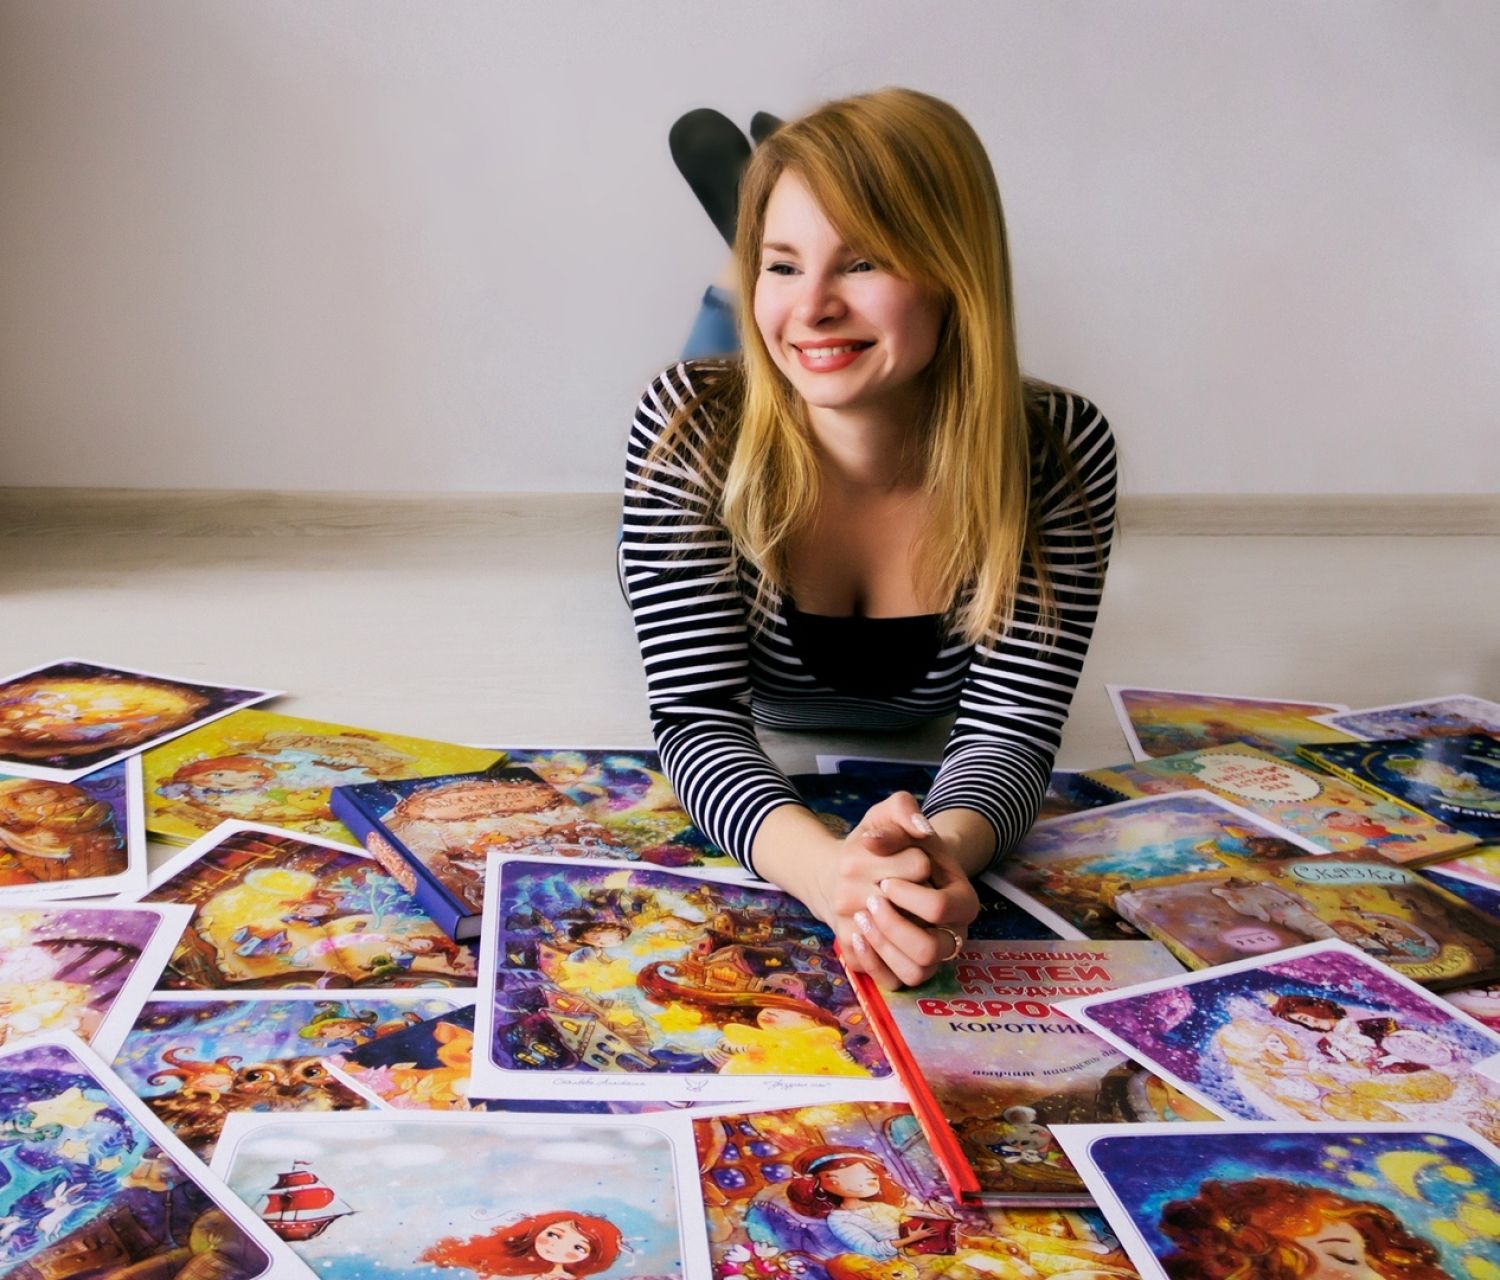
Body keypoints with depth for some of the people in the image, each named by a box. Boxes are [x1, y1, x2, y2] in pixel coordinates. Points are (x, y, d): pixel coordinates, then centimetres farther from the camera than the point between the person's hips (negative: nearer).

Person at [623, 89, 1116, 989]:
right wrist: (827, 868, -64)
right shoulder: (693, 428, -39)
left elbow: (1010, 728, -37)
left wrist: (946, 849, -62)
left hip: (921, 765, 1)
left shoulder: (1060, 451, -37)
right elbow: (699, 714, -42)